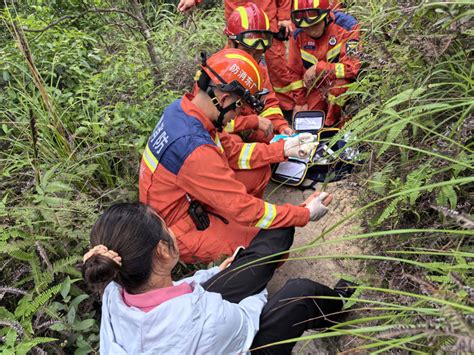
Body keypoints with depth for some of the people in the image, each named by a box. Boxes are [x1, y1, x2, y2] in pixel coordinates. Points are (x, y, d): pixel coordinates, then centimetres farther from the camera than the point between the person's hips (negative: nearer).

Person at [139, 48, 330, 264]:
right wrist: (305, 214, -18)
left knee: (260, 171, 7)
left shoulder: (181, 108, -7)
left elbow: (230, 151, 3)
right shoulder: (196, 150, -34)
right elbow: (244, 210, -27)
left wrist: (282, 149, -3)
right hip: (181, 233, -9)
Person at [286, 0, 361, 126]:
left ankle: (334, 125, -14)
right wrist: (300, 101, 2)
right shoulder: (298, 36, -8)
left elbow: (354, 67, -30)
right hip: (317, 88, 4)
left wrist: (319, 68, -28)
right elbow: (295, 72, 4)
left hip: (345, 84, -4)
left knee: (340, 83, -36)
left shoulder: (347, 27, -23)